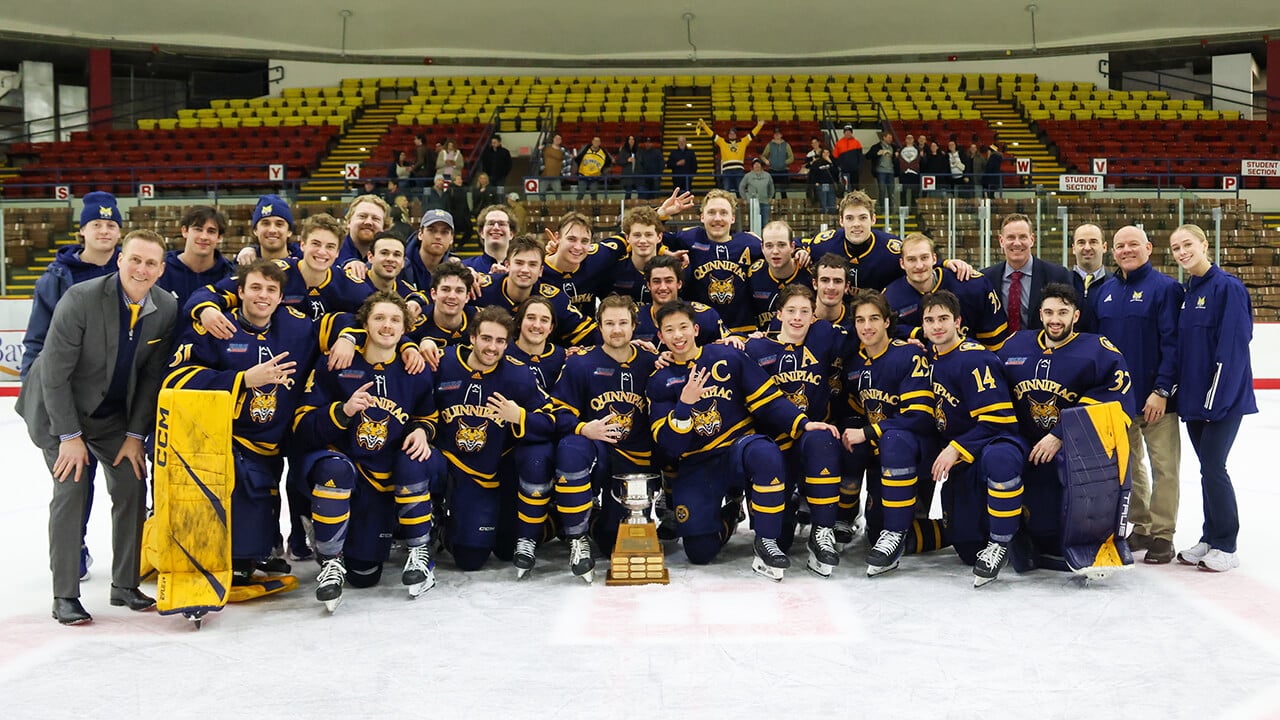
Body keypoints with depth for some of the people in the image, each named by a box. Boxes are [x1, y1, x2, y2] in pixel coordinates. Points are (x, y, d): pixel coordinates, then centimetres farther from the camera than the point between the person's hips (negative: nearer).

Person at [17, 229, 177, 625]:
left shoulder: (166, 309, -12)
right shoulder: (81, 298, -26)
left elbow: (152, 376, -3)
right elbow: (54, 373, -21)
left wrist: (135, 434, -5)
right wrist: (70, 436, -19)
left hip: (114, 413, 5)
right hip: (58, 407, -5)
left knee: (132, 485, 0)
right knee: (72, 487, -13)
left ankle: (125, 585, 14)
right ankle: (65, 596, -3)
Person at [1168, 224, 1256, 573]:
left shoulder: (1227, 287, -12)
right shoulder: (1186, 292, 11)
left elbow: (1232, 348, -17)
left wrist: (1215, 399, -19)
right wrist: (1182, 392, 11)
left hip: (1224, 398, -7)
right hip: (1194, 398, 7)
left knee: (1213, 467, -5)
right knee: (1208, 468, 12)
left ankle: (1226, 547, 5)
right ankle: (1210, 539, 20)